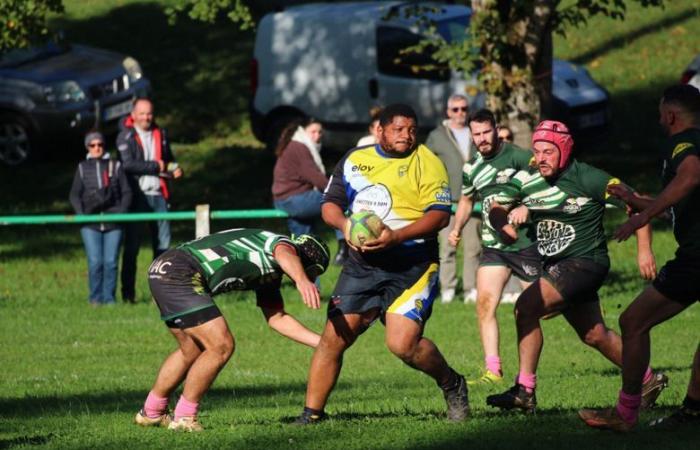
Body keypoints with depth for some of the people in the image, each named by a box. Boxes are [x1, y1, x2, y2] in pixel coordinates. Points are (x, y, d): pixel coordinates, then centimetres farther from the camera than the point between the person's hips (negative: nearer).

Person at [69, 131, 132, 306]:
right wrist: (81, 214, -5)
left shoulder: (115, 167, 9)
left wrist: (121, 212, -5)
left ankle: (109, 297, 5)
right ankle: (95, 298, 3)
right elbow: (75, 195, 10)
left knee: (111, 262, -4)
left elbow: (126, 192, 9)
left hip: (113, 222, 0)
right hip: (90, 223, 0)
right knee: (95, 262, -8)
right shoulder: (82, 168, 12)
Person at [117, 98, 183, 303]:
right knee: (132, 246, -2)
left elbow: (168, 159, 29)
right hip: (137, 195, -5)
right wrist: (155, 165, -11)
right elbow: (128, 164, -15)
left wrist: (174, 169, 7)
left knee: (163, 242, 3)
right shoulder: (126, 137, -2)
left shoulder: (160, 134, 16)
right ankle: (128, 293, 2)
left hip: (158, 194, 5)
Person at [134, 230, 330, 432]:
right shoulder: (279, 242, -5)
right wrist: (302, 280, -52)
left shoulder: (270, 278, 23)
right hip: (180, 273, -11)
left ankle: (150, 412, 39)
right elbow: (285, 255, -31)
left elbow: (277, 318, 31)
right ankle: (184, 418, 1)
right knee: (221, 346, -10)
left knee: (193, 350, 25)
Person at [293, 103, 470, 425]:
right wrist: (344, 223, -10)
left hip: (412, 266, -4)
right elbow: (330, 204, 14)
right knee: (333, 339, -3)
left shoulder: (426, 163, -3)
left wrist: (396, 236, -23)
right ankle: (312, 414, 8)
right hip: (362, 264, 4)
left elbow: (440, 215, -11)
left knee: (403, 344, -16)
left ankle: (452, 386, 11)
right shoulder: (354, 160, 12)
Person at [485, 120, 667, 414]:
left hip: (584, 261, -7)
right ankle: (648, 381, 34)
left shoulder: (588, 179, -14)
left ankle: (524, 390, -19)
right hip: (556, 265, 7)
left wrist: (644, 250, -13)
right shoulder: (527, 179, 2)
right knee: (595, 336, 16)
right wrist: (506, 220, -22)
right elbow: (494, 209, 2)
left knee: (526, 306, -23)